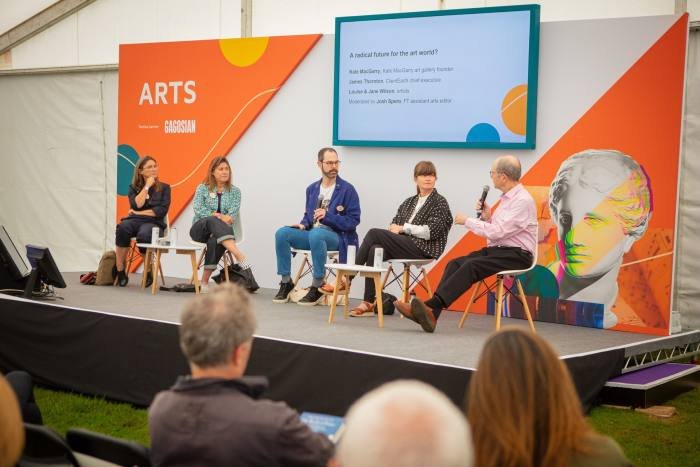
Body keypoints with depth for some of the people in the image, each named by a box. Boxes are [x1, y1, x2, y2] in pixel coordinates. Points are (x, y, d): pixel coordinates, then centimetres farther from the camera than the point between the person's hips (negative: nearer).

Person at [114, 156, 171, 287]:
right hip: (135, 221, 2)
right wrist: (147, 186, 3)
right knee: (123, 228, -37)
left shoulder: (164, 188, 13)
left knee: (143, 235, -39)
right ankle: (120, 271, -31)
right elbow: (137, 205, -3)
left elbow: (161, 211, -1)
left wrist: (138, 213, -3)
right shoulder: (133, 188, 17)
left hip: (154, 223, -1)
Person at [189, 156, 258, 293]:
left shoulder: (234, 191, 12)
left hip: (221, 230, 1)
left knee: (214, 242, -38)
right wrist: (216, 216, -21)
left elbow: (233, 212, -3)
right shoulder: (203, 188, 10)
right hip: (201, 228, -1)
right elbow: (198, 208, -7)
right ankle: (241, 259, -56)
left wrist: (225, 219, -26)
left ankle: (204, 282, -34)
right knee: (213, 221, -38)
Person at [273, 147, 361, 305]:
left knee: (316, 234, -39)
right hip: (311, 233, 6)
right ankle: (286, 282, -9)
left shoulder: (347, 190, -2)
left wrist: (328, 216, -18)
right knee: (282, 233, -18)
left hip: (336, 236, -6)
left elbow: (353, 221, -7)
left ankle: (317, 286, -28)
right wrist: (303, 225, 2)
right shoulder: (312, 189, 16)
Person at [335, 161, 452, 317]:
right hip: (403, 244, 6)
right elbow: (394, 224, 20)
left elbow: (433, 231, -9)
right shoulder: (409, 202, 24)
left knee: (374, 233, -23)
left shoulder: (440, 202, 4)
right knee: (375, 250, -27)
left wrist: (403, 227, -8)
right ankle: (368, 304, -29)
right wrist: (394, 228, -5)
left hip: (423, 249, -6)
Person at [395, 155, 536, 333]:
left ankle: (432, 308, -40)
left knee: (471, 265, -30)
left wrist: (467, 221, -9)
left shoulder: (523, 200, -13)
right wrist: (486, 217, 1)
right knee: (455, 263, -13)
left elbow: (497, 232, -20)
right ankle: (431, 313, -29)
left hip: (516, 254, -9)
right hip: (497, 249, 9)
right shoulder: (507, 197, 18)